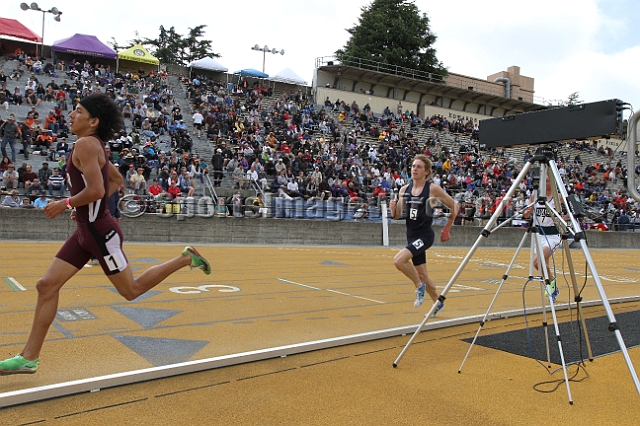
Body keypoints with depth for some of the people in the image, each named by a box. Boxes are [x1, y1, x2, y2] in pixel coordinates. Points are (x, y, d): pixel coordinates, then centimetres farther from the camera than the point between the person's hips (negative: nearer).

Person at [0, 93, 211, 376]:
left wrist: (66, 204, -11)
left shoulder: (85, 144, -16)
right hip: (86, 230, 10)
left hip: (100, 231, -10)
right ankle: (29, 357, 16)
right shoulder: (94, 146, 13)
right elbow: (117, 180, 23)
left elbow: (96, 190, -27)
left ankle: (185, 258, 11)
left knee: (131, 290, 3)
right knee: (47, 285, 8)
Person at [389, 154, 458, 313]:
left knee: (398, 260, -25)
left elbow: (454, 206, 1)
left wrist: (446, 229, 4)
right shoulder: (404, 189, 4)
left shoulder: (433, 189, -10)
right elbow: (397, 216, 7)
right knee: (422, 274, 16)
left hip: (424, 235, -6)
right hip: (411, 235, 6)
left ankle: (419, 286, 0)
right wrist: (393, 208, -15)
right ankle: (438, 302, 39)